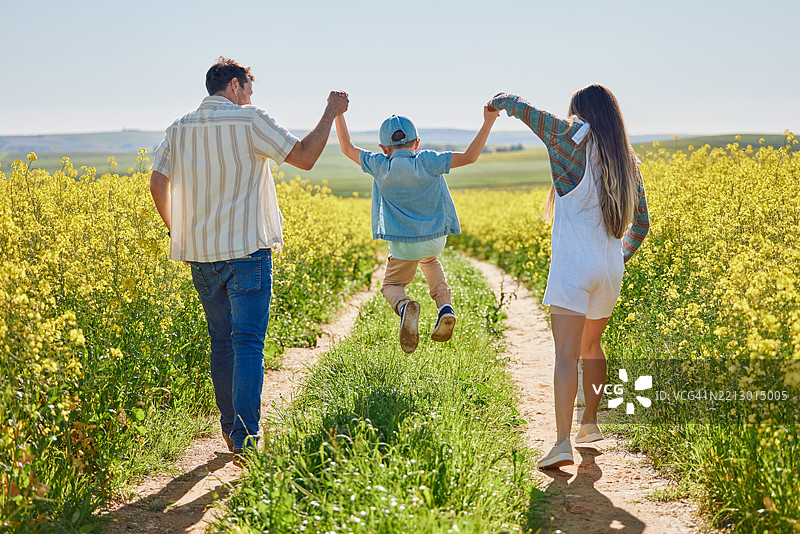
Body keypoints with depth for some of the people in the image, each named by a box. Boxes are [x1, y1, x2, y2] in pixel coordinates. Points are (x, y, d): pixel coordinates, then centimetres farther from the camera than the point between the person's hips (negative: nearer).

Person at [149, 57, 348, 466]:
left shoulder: (179, 130, 8)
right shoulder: (250, 121, -7)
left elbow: (158, 185, 7)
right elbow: (304, 157, -7)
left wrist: (176, 232, 20)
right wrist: (331, 114, 5)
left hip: (200, 252, 5)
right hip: (247, 250, -5)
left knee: (221, 341, 15)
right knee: (248, 344, -7)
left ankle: (230, 428, 24)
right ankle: (246, 440, -14)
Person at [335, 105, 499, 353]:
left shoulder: (380, 167, -8)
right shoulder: (428, 162, -11)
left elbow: (348, 148, 5)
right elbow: (469, 156, -15)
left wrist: (338, 113, 10)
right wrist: (488, 121, -15)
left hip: (403, 244, -2)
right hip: (436, 238, 2)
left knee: (391, 285, 17)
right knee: (428, 259, 37)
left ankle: (404, 306, -24)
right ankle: (445, 307, 12)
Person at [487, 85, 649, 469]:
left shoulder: (573, 138, -5)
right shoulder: (627, 161, 12)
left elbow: (524, 110, 1)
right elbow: (640, 223, 19)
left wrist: (500, 101, 23)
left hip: (573, 265, -6)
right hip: (609, 269, 6)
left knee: (566, 354, -12)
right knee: (590, 346, 24)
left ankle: (562, 442, -22)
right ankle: (590, 423, 34)